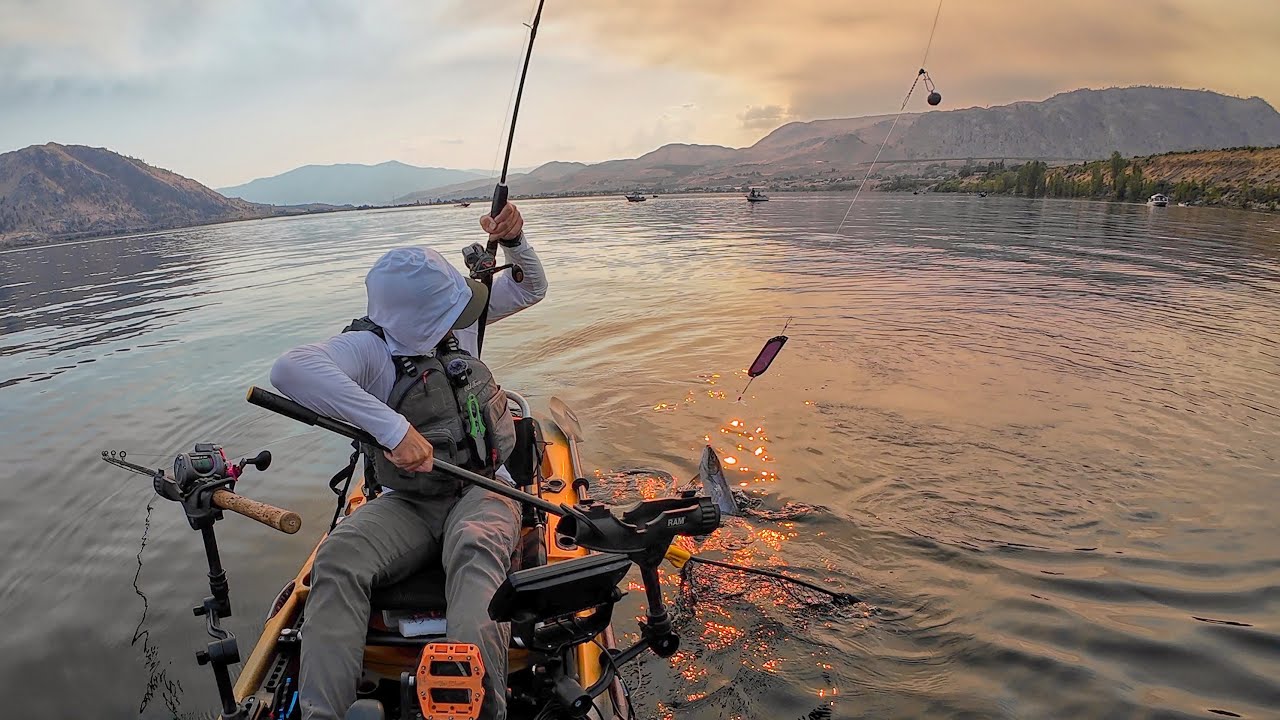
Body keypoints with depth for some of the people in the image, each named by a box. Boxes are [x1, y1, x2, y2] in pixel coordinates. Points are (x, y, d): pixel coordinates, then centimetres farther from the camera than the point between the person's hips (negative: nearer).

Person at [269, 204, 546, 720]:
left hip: (482, 489, 1)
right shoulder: (369, 347, -11)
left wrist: (513, 240, -7)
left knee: (475, 548, -35)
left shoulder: (453, 322, 5)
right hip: (406, 503, -1)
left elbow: (531, 289, 16)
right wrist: (391, 426, -42)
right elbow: (290, 369, -33)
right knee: (337, 560, -30)